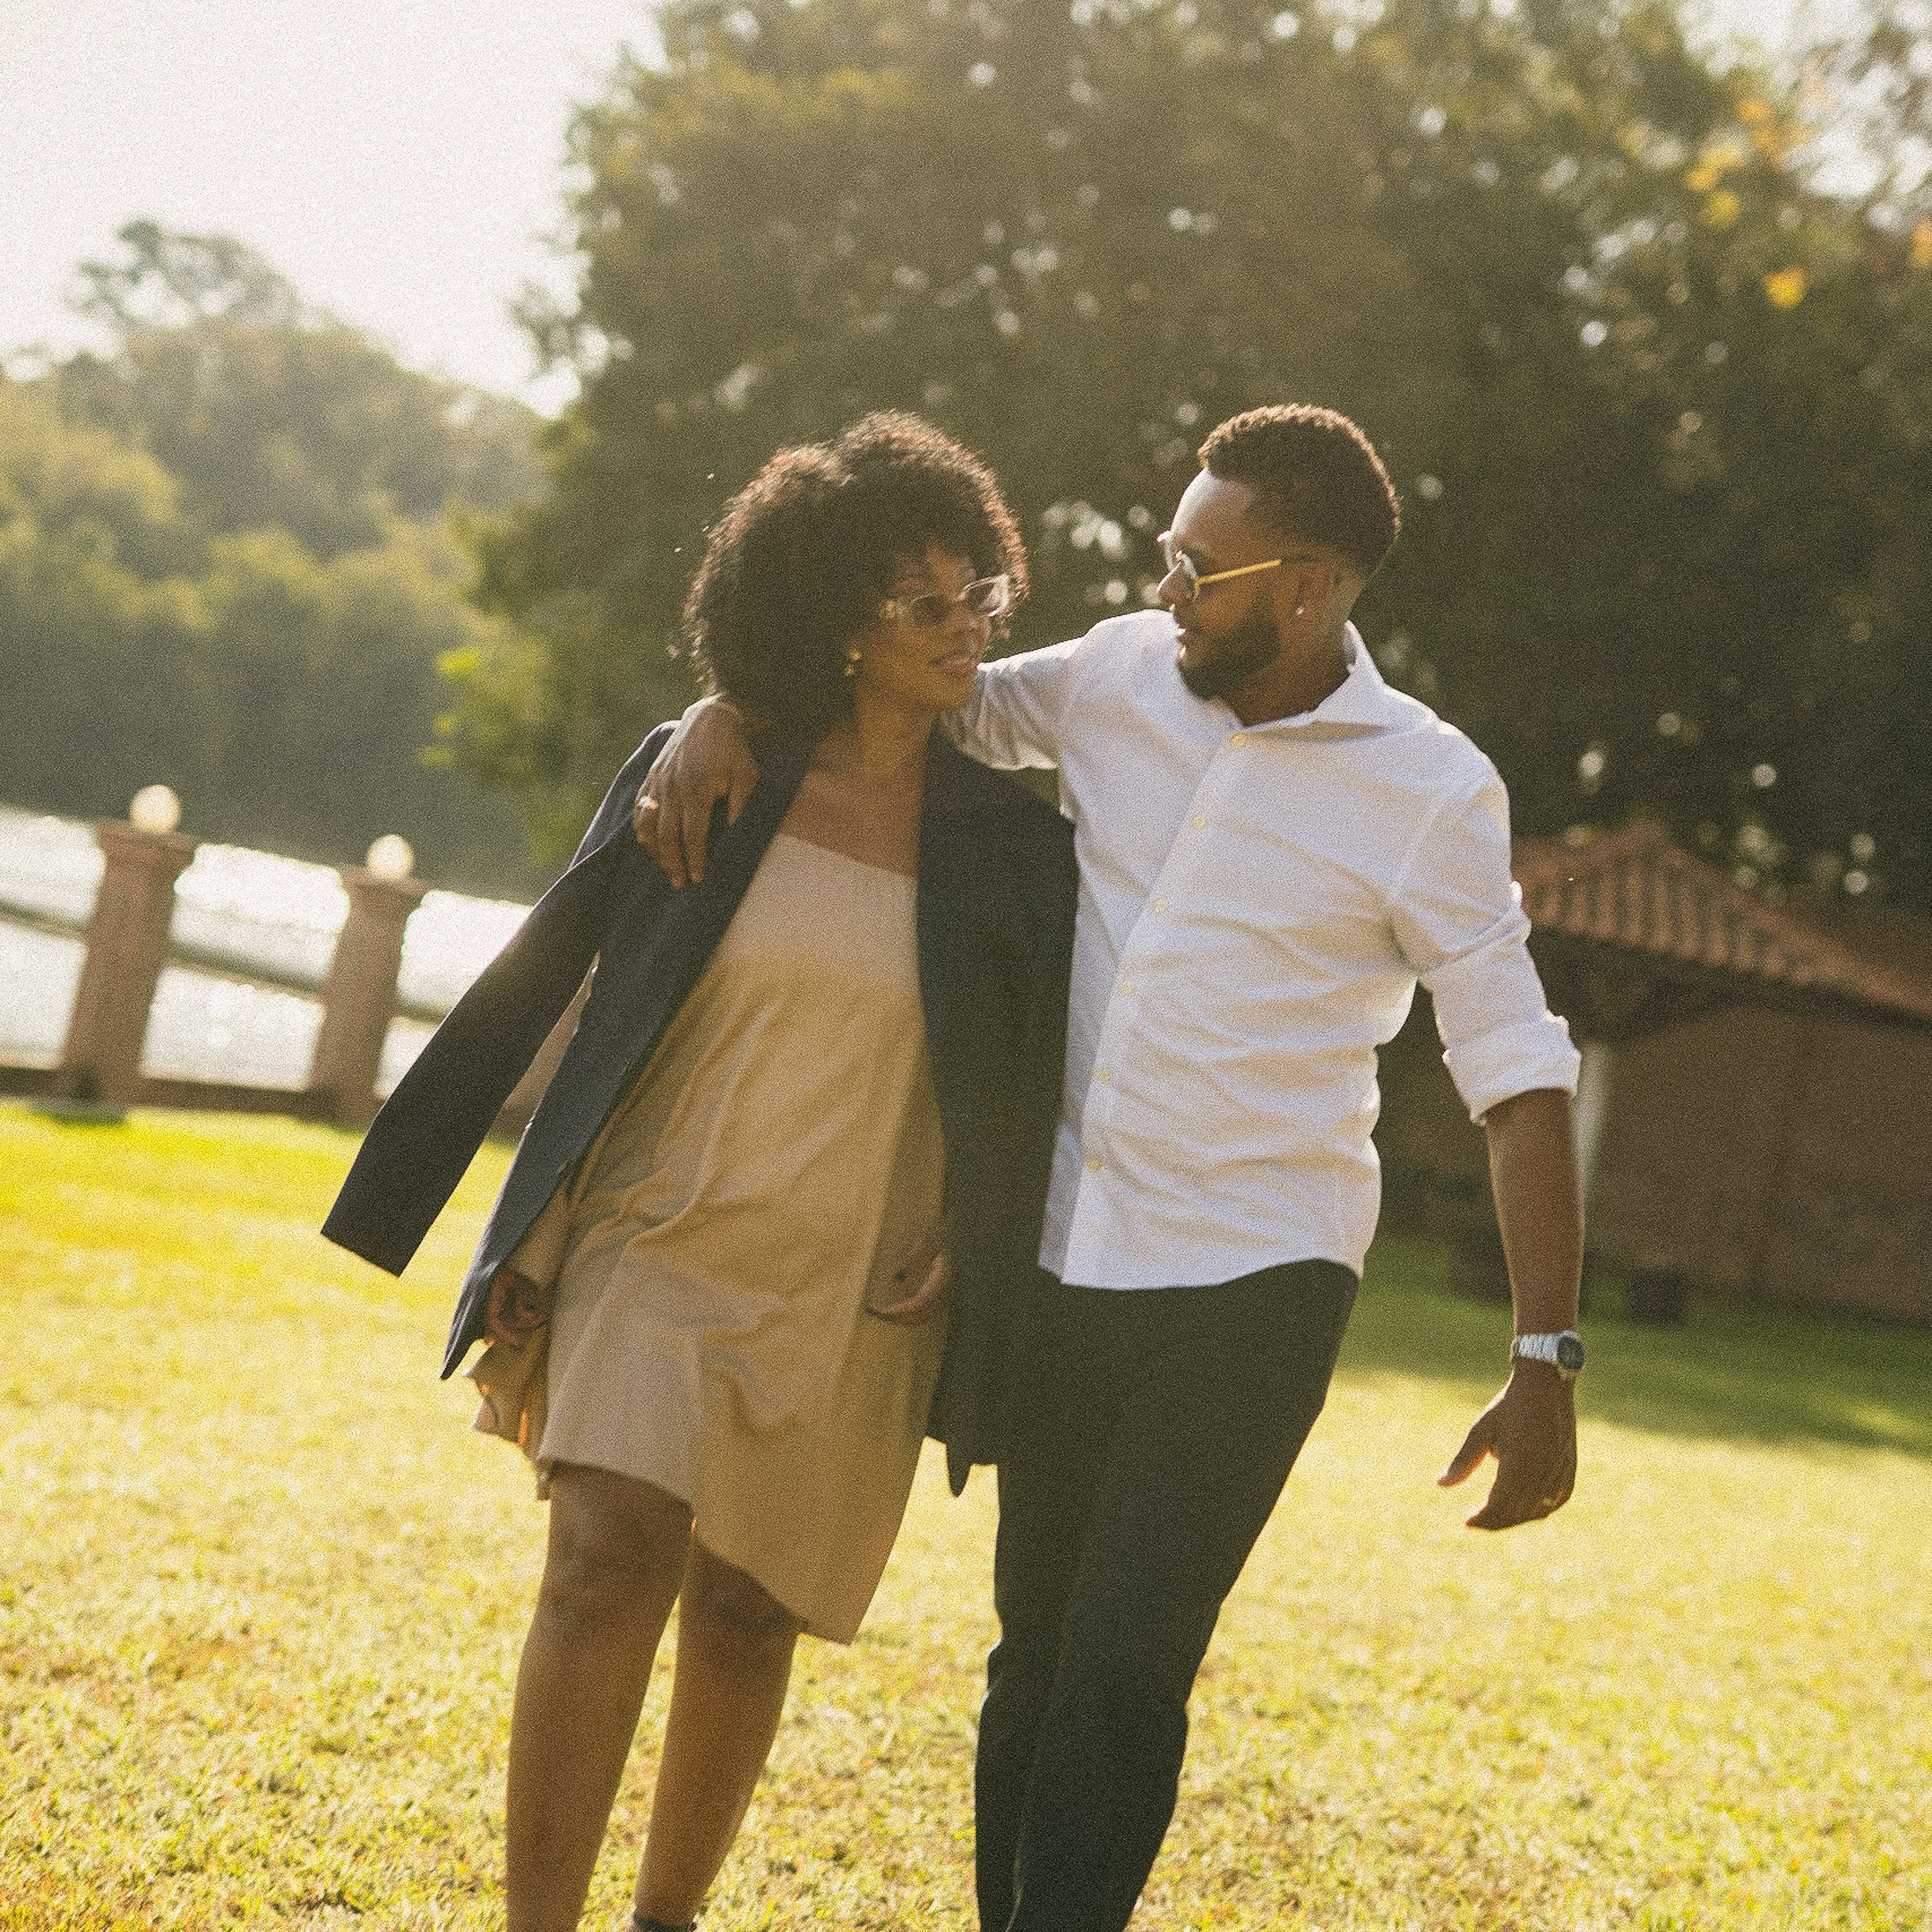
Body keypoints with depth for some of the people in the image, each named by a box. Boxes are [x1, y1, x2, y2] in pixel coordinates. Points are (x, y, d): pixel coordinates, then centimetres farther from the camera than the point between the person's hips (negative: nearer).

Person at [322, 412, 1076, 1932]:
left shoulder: (1015, 847, 1)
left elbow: (1027, 1093, 11)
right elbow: (543, 989, 4)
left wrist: (965, 1240, -4)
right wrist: (529, 1239, 2)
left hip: (850, 1291, 1)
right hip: (659, 1238, -1)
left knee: (745, 1616, 9)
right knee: (607, 1562, -18)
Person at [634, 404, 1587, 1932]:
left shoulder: (1432, 793, -10)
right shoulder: (1123, 676, 2)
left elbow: (1518, 1075, -9)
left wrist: (1546, 1365, -12)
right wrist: (726, 714, -5)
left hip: (1253, 1285, -5)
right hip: (1068, 1259, 5)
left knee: (1126, 1667, -8)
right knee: (1039, 1644, 13)